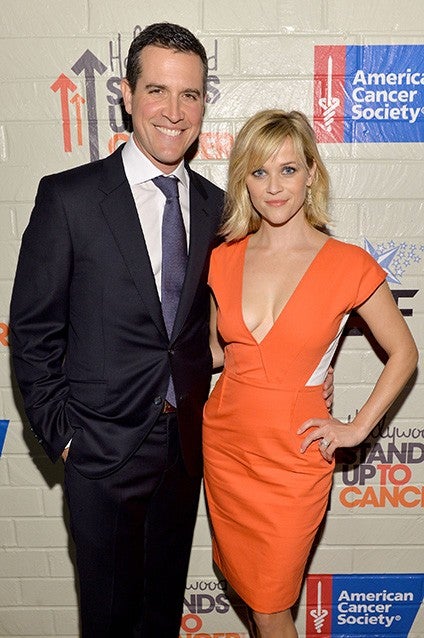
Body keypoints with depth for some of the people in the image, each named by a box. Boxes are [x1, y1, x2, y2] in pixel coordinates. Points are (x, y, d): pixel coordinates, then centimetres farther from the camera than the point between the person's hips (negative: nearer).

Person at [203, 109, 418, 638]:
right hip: (225, 443, 4)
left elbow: (403, 353, -1)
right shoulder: (224, 259, -1)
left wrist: (358, 428, -6)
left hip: (293, 457, -3)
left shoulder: (348, 265, -12)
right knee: (244, 585, 22)